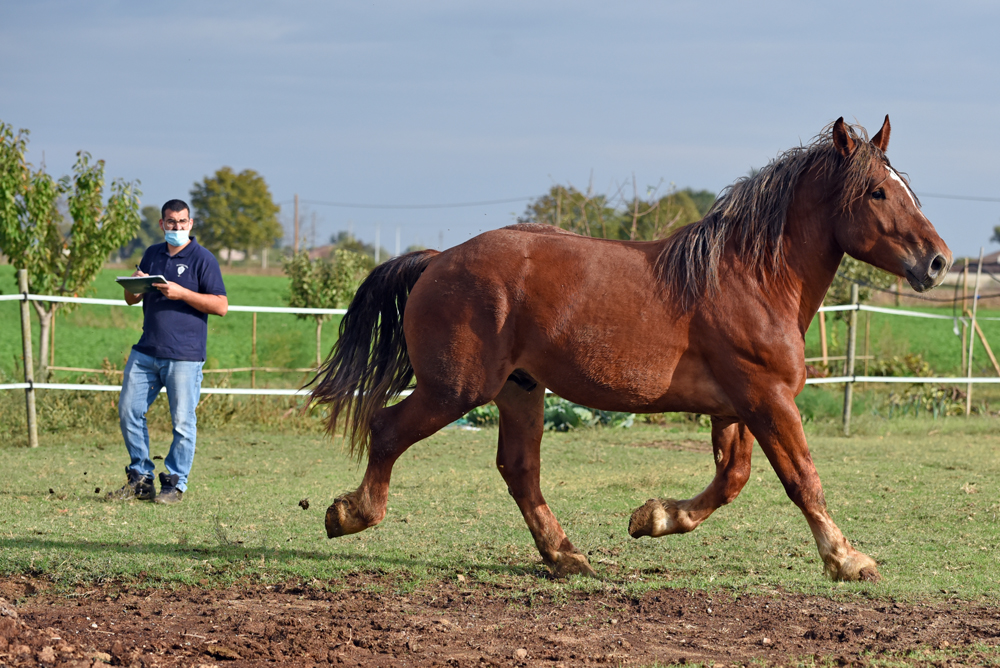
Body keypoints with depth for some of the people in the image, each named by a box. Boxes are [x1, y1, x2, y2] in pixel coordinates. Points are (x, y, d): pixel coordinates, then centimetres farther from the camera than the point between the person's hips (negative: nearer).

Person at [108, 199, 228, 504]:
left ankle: (175, 484, 5)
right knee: (129, 411, 4)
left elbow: (221, 306, -9)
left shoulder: (203, 258, -3)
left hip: (184, 355, -6)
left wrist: (181, 293, -17)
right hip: (146, 351, 6)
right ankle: (141, 479, 13)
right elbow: (131, 299, 21)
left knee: (182, 421, -4)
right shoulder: (152, 254, 15)